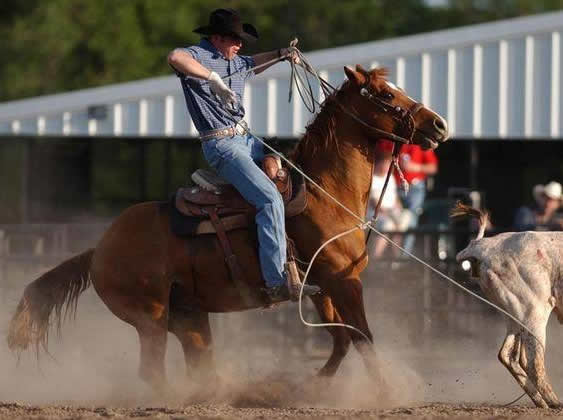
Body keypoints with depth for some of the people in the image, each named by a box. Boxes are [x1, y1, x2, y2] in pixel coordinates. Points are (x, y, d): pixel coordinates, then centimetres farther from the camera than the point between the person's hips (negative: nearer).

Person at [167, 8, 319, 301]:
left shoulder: (234, 62, 16)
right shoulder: (198, 56, -12)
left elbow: (254, 63, 40)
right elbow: (175, 57, -37)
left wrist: (280, 54, 23)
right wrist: (214, 79, -41)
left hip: (245, 138, 10)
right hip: (222, 144, -10)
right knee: (270, 199, -23)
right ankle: (277, 282, -29)